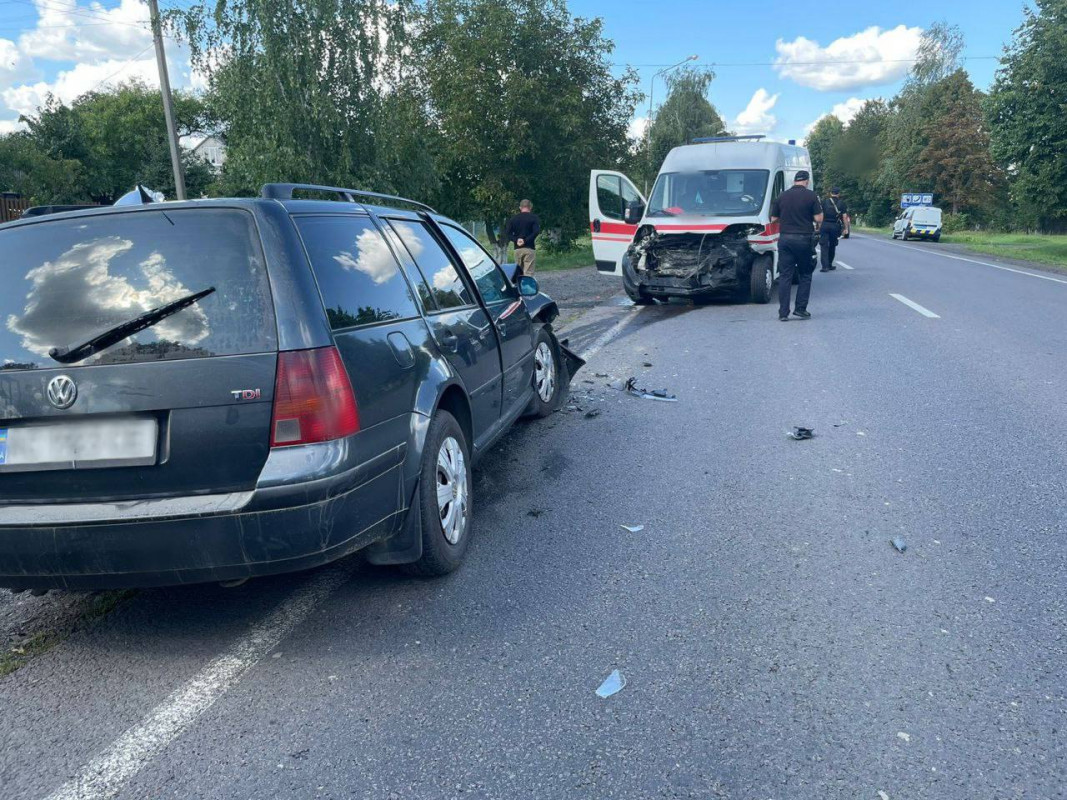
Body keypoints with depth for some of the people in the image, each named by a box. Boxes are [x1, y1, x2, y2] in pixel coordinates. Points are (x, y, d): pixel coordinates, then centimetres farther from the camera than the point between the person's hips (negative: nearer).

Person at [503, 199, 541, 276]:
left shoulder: (513, 218, 11)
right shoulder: (534, 218, 0)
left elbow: (507, 232, 1)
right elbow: (536, 231, -14)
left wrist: (516, 240, -6)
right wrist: (525, 241, -11)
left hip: (517, 249, 4)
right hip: (529, 249, -4)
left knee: (518, 273, 11)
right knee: (528, 273, -7)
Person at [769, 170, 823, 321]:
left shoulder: (781, 196, 5)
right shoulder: (810, 196, -4)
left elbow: (773, 219, 9)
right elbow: (818, 218, -7)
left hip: (785, 239, 3)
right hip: (804, 239, -2)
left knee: (785, 276, 4)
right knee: (805, 275, 11)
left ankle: (783, 313, 0)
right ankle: (800, 308, 6)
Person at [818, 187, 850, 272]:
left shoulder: (825, 202, 4)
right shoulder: (842, 203, 5)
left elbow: (821, 215, 2)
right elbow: (845, 217, 2)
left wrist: (819, 226, 7)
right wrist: (846, 228, 7)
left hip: (825, 225, -1)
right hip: (835, 226, 1)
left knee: (824, 246, -3)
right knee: (832, 246, 15)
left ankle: (825, 266, -14)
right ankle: (829, 265, 24)